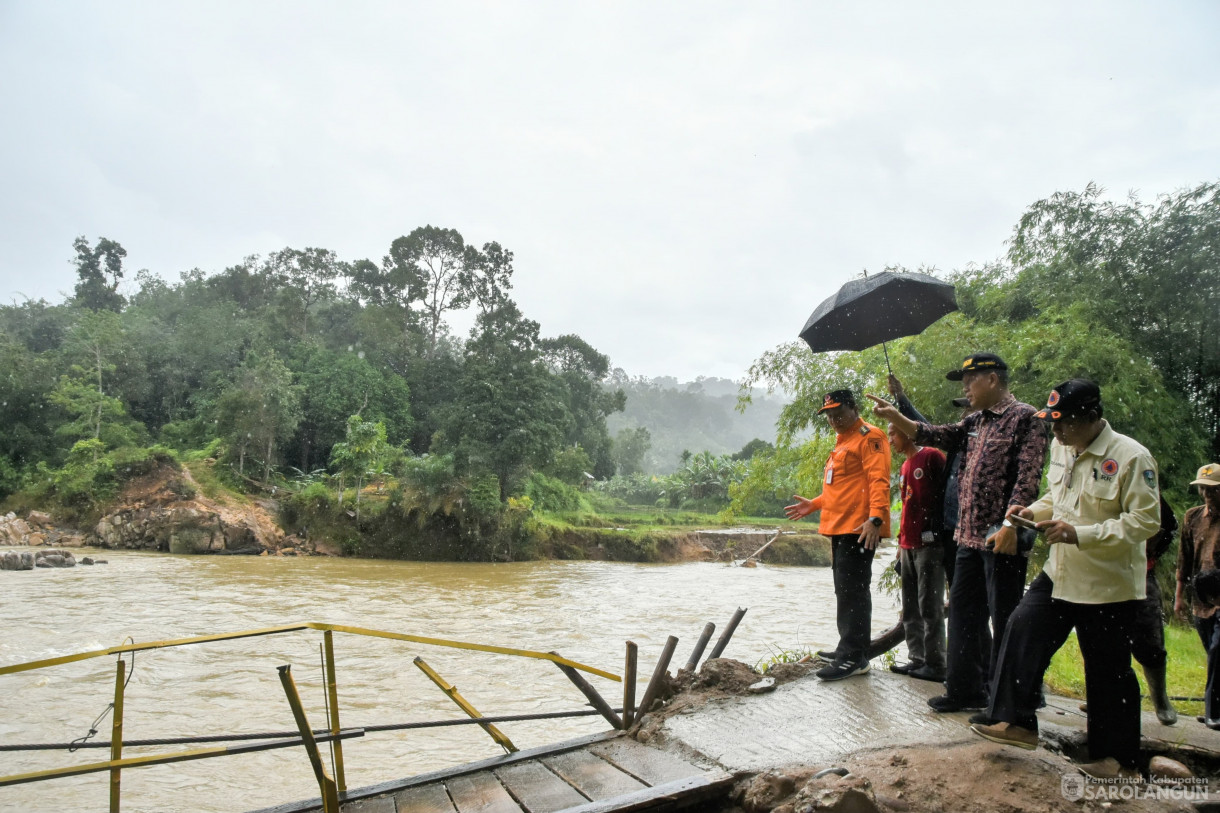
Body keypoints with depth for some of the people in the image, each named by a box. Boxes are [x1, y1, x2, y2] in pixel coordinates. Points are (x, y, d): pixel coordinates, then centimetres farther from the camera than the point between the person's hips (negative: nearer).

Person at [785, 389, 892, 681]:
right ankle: (849, 649, 24)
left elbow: (878, 480, -18)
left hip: (859, 528, -10)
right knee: (845, 590, 15)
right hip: (839, 527, 10)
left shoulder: (869, 437, -7)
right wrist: (813, 505, 23)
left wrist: (875, 517, -28)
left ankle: (854, 657, -7)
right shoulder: (842, 442, 23)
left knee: (853, 591, -10)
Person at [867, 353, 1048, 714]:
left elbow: (1027, 477, -17)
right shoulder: (975, 422, 16)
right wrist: (893, 416, 2)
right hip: (969, 536, 8)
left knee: (1004, 619, 2)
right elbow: (935, 435, 13)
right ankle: (965, 688, 24)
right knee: (963, 612, 13)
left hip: (1002, 539, -8)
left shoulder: (1024, 418, -8)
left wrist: (1010, 524, -24)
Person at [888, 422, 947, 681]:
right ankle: (917, 658, 16)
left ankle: (935, 664, 0)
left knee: (930, 606, -6)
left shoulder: (932, 457, -5)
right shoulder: (904, 467, 19)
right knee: (910, 607, 10)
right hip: (908, 546, 9)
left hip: (929, 543, -9)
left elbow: (948, 494, -9)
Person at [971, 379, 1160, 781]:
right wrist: (1034, 511, 1)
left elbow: (1146, 520, -22)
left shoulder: (1131, 457, -18)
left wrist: (1080, 534, -28)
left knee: (1109, 672, 5)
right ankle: (1018, 722, 16)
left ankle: (1121, 761, 22)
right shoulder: (1061, 448, 5)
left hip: (1109, 584, -7)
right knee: (1023, 633, 3)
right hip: (1060, 574, 7)